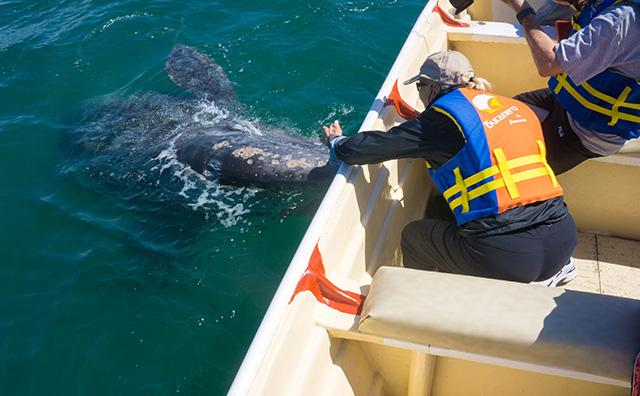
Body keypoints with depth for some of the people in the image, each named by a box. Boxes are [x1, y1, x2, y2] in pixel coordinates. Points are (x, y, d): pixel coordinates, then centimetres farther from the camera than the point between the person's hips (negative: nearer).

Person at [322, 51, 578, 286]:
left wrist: (335, 142, 20)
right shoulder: (516, 107, 14)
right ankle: (556, 269, 21)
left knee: (413, 236, 15)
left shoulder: (443, 119, -4)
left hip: (505, 258, -6)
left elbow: (359, 150, 0)